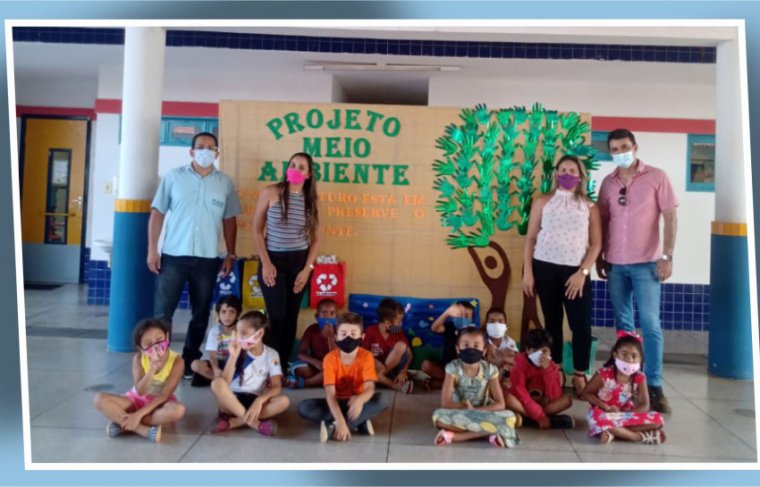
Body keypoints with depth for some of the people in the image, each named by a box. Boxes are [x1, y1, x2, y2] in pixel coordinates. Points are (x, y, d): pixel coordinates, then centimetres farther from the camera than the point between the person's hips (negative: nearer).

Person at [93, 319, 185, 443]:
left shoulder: (177, 361, -20)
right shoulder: (138, 359, -14)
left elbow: (164, 395, -21)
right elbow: (140, 392, -23)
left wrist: (139, 414, -28)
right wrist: (153, 368, -38)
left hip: (159, 403, -2)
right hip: (137, 400, 3)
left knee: (178, 410, -38)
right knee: (100, 399, -21)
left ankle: (123, 423, -25)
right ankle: (146, 430, -29)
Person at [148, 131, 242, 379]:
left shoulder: (225, 182, 7)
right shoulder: (173, 177, 3)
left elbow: (229, 220, 10)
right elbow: (158, 213, 3)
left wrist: (230, 255, 5)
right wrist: (152, 249, -4)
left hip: (207, 258, 2)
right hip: (173, 255, -1)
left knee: (201, 314, 8)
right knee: (163, 311, -1)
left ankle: (190, 362, 21)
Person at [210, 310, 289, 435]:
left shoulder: (271, 354, -2)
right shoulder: (238, 351, -1)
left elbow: (276, 387, -11)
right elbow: (224, 383, -11)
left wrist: (259, 400, -30)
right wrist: (233, 357, -20)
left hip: (255, 401, 0)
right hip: (233, 400, 0)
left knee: (284, 401, -29)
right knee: (217, 383, -31)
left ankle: (232, 421, -28)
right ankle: (255, 423, -30)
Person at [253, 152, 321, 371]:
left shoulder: (310, 200, 4)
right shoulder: (271, 193, -4)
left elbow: (315, 239, 7)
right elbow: (257, 230, -2)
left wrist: (307, 269, -2)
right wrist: (265, 263, -9)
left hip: (299, 261, 3)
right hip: (273, 259, -2)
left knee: (291, 316, 6)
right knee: (277, 315, -7)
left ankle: (284, 364, 18)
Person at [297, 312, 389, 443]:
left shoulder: (366, 357, -15)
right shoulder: (330, 358, -17)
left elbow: (370, 388, -26)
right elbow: (330, 393, -25)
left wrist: (360, 400, -51)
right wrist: (340, 421, -40)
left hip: (355, 403, 0)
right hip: (337, 403, 1)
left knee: (381, 400, -31)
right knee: (304, 407, -26)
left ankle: (333, 427, -32)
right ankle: (360, 422, -27)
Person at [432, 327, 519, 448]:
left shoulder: (490, 369, -8)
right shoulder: (453, 367, -12)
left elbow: (500, 404, -10)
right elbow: (445, 402, -16)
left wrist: (476, 410, -22)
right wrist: (468, 409, -20)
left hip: (482, 414, 2)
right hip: (458, 415, -2)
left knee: (509, 417, -28)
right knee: (438, 416, -34)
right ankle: (489, 432, -28)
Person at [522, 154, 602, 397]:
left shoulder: (589, 206, 6)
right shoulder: (543, 202, 6)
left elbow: (596, 244, 2)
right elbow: (530, 238, 4)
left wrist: (582, 272, -9)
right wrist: (528, 272, -2)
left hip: (575, 271, 0)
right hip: (545, 268, 0)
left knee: (581, 325, -4)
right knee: (552, 322, 10)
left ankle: (580, 376, 10)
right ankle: (555, 372, 21)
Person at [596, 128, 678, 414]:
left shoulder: (656, 177, -1)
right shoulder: (608, 183, 9)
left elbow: (670, 217, -3)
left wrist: (667, 256, -10)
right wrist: (599, 257, 10)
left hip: (646, 263, -4)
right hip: (615, 264, 4)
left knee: (650, 324, -6)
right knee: (623, 325, 10)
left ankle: (654, 386, 1)